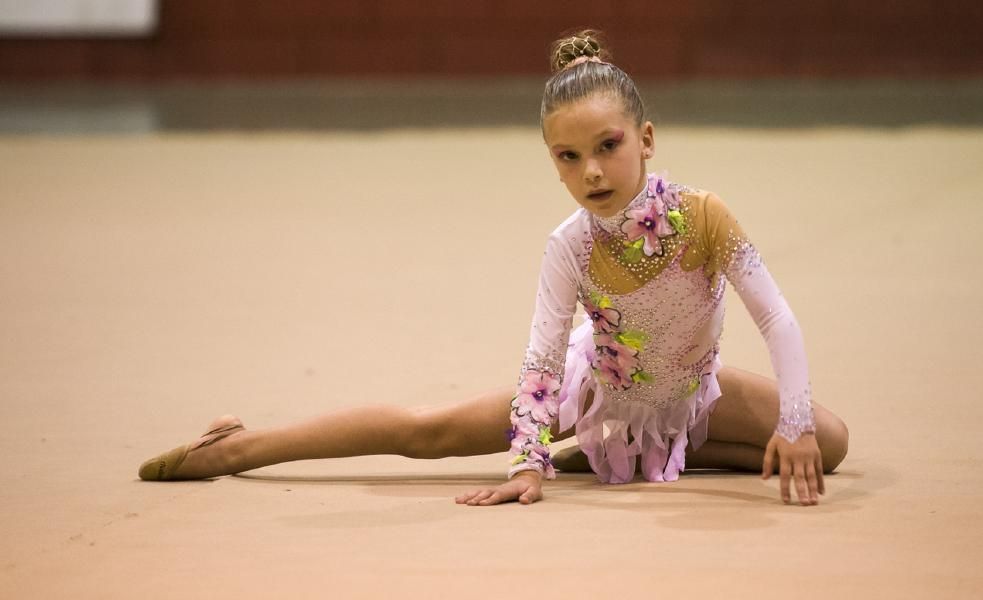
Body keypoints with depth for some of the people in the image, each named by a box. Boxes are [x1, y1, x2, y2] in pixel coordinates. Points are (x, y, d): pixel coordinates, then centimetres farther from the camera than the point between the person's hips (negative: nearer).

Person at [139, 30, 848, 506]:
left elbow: (778, 320, -28)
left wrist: (796, 429, -32)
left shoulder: (703, 216, -32)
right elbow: (542, 360, -26)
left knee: (830, 442, -10)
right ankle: (241, 446, -1)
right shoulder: (570, 247, -28)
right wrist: (530, 462, -36)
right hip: (599, 387, -1)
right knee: (429, 430, -10)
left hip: (691, 389, 2)